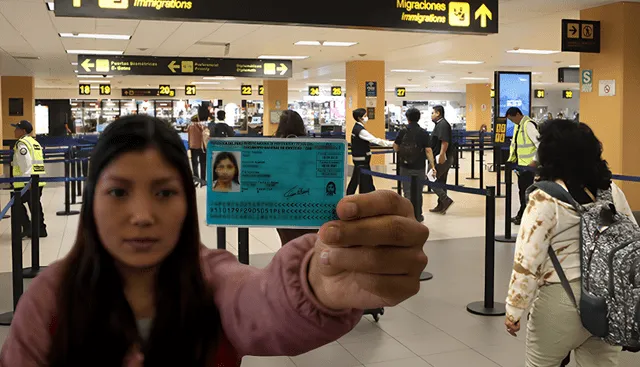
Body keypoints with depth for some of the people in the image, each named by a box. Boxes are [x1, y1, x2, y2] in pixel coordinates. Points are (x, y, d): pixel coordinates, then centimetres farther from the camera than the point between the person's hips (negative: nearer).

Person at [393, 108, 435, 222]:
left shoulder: (402, 132, -4)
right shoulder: (424, 133, -7)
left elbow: (396, 148, 4)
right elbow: (428, 150, -11)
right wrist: (433, 166, -7)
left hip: (405, 167, 0)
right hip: (419, 168, 0)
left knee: (407, 192, 5)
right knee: (418, 192, 13)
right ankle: (418, 216, 23)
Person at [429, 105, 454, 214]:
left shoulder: (442, 124, -15)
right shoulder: (441, 124, 17)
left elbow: (445, 142, -25)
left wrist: (442, 155, -30)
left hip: (441, 158, -10)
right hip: (446, 158, 10)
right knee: (441, 181, 13)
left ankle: (446, 200, -10)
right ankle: (441, 206, 17)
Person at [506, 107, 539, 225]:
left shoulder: (528, 125, -18)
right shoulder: (518, 125, 11)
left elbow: (540, 144, -22)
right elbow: (514, 143, 22)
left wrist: (535, 161, -23)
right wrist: (511, 159, 16)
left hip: (529, 165, -9)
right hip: (521, 164, 9)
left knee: (526, 191, -3)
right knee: (522, 189, 15)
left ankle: (523, 216, 5)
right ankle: (522, 215, 25)